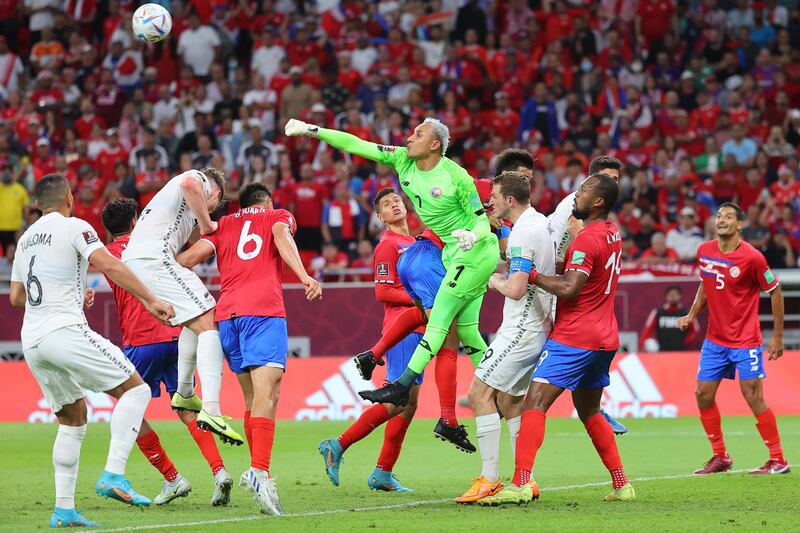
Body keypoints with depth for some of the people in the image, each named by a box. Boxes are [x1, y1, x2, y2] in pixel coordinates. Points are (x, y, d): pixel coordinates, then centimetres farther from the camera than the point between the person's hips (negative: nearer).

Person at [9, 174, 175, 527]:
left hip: (31, 340, 8)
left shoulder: (26, 239, 21)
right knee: (135, 389, -2)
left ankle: (64, 509, 9)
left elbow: (16, 297, 28)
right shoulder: (74, 227, -1)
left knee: (73, 419, 17)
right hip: (64, 330, -8)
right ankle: (113, 475, -18)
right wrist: (150, 300, -16)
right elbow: (108, 266, -15)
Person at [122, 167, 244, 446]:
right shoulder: (202, 180, 12)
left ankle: (184, 394, 28)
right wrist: (207, 224, -4)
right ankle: (210, 410, -29)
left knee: (195, 322, 25)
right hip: (154, 258, -9)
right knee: (209, 325, -14)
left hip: (130, 261, 9)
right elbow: (189, 184, -14)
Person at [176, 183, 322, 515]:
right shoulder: (278, 216, 21)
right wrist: (304, 276, -17)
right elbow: (281, 236, -4)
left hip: (226, 313, 4)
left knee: (252, 396, 16)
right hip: (263, 311, -4)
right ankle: (259, 471, -36)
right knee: (266, 394, -17)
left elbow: (188, 257, 9)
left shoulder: (223, 225, 27)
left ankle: (259, 472, 14)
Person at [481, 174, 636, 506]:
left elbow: (570, 288, -23)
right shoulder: (613, 234, 12)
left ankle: (521, 484, -26)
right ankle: (622, 485, 19)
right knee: (589, 412, 21)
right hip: (605, 338, 9)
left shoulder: (587, 239, -15)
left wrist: (530, 274, -15)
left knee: (534, 403, -14)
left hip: (574, 338, -9)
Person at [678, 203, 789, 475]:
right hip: (714, 338, 6)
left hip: (745, 340, -6)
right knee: (703, 395, 3)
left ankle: (778, 460, 1)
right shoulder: (704, 252, 1)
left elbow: (774, 291, -6)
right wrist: (692, 314, 5)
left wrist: (778, 337, -5)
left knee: (753, 398, -9)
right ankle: (720, 457, 17)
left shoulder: (752, 257, -15)